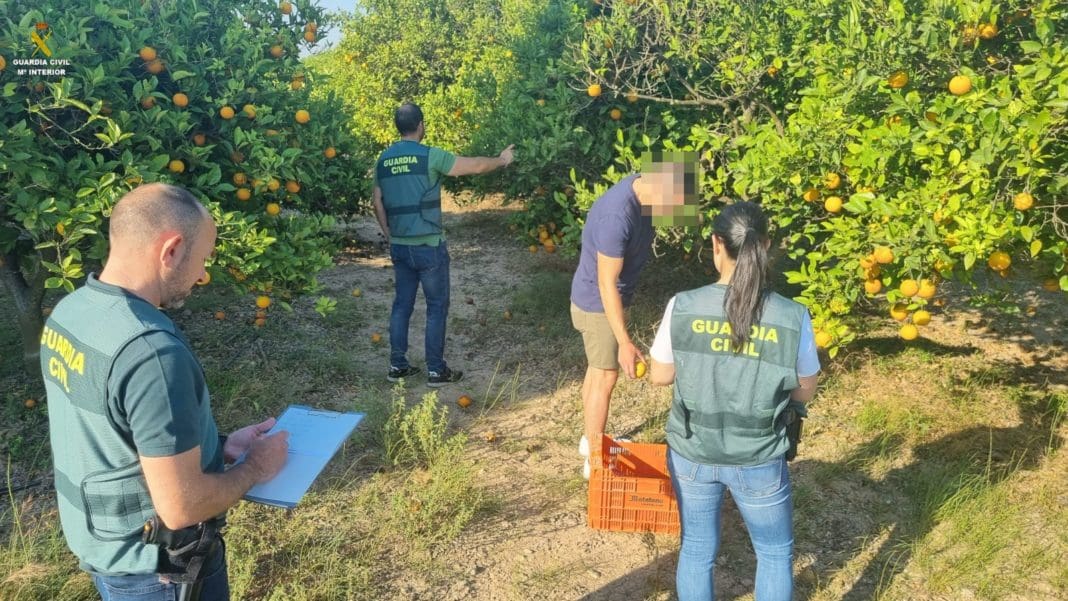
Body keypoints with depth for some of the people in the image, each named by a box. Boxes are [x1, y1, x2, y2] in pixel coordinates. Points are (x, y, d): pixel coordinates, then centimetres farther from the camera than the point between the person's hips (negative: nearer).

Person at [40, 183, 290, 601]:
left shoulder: (69, 311, -4)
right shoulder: (150, 350, -33)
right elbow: (181, 507, -29)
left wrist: (216, 445, 6)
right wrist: (255, 466, -12)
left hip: (99, 541, 8)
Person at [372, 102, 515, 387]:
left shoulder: (384, 160, 5)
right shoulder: (430, 156, -13)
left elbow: (378, 203, 12)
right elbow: (475, 165, -7)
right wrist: (502, 160, 11)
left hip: (399, 246, 6)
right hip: (428, 246, -6)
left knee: (401, 305, 15)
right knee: (437, 307, 6)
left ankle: (397, 365, 22)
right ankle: (436, 370, 11)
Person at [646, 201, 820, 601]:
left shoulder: (682, 307, -16)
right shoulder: (792, 317, -17)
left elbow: (659, 376, -3)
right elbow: (805, 392, -4)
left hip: (691, 454, 1)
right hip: (758, 461, -1)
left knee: (696, 550, 23)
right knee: (775, 554, 25)